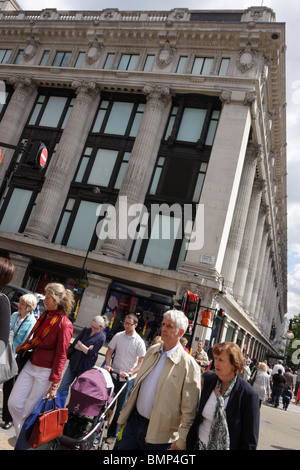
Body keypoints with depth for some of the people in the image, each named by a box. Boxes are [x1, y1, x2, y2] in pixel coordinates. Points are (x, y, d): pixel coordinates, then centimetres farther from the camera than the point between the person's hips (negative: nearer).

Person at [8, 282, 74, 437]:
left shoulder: (64, 324, -17)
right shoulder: (45, 315, 5)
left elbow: (61, 355, -15)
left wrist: (54, 384, -14)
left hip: (45, 372, -7)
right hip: (30, 365, 7)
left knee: (29, 410, 4)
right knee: (13, 403, 8)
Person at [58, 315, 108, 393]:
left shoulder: (101, 337, -9)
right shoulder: (86, 330, 5)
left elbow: (90, 353, -16)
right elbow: (74, 344, -2)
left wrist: (80, 344, -7)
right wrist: (85, 348, -16)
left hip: (85, 367, -4)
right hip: (74, 362, 4)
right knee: (62, 388, 8)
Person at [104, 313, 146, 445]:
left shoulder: (139, 342, -11)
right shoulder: (118, 336, -2)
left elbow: (141, 363, -12)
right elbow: (109, 351, 6)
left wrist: (129, 373, -23)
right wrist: (108, 365, -10)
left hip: (127, 379, -2)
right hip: (114, 374, 2)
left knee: (120, 408, 8)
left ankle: (112, 434, 23)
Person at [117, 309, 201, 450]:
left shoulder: (189, 365, -17)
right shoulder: (152, 350, 3)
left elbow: (189, 411, -13)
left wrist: (181, 442, -10)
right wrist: (126, 412, 16)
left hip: (158, 434, -5)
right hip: (134, 421, 5)